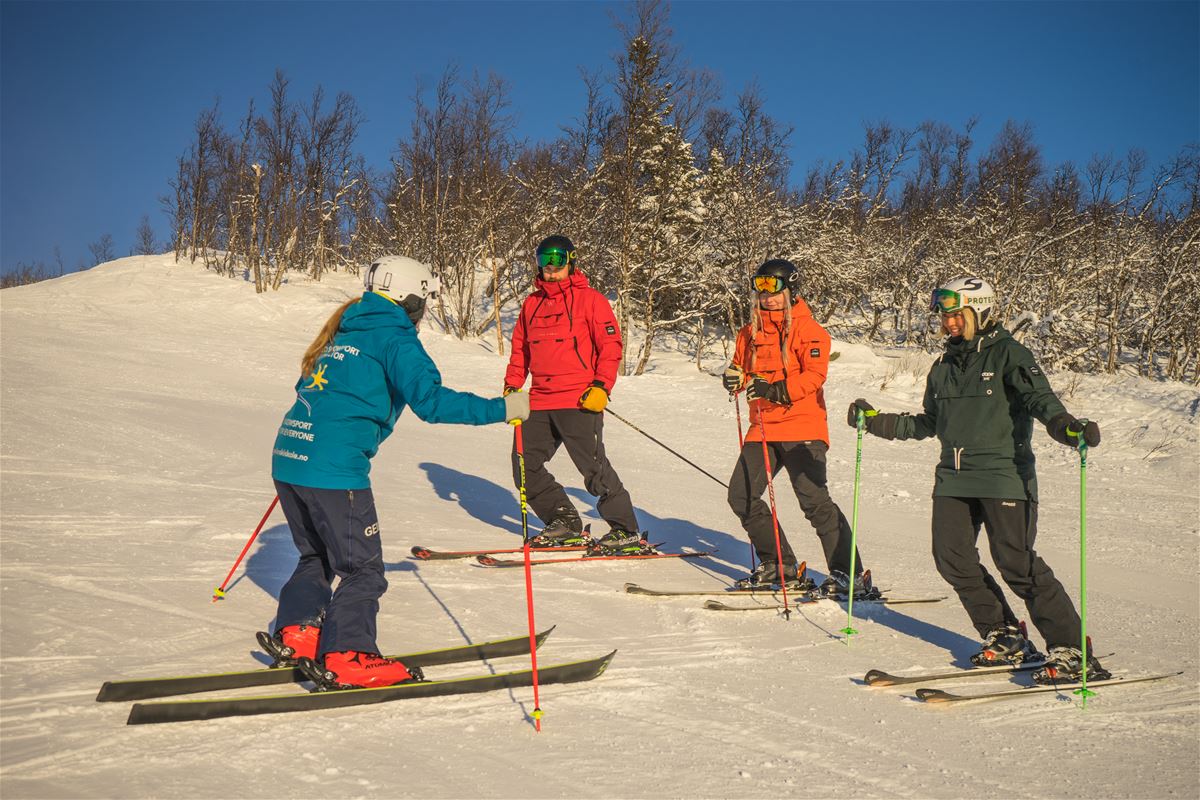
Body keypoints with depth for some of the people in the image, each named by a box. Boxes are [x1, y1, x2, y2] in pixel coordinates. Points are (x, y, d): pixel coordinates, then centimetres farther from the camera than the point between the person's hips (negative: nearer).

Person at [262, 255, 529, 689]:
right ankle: (346, 657, 0)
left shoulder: (343, 331, 20)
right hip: (334, 468, -8)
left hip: (288, 457, 8)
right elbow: (430, 400, -17)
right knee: (363, 569, 2)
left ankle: (296, 634, 17)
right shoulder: (394, 338, -4)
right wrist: (501, 409, -15)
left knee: (316, 557, 24)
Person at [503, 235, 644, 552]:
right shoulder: (532, 304, 17)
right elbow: (520, 349, 23)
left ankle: (626, 531, 5)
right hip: (539, 402, 7)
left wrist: (601, 386, -14)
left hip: (579, 401, -6)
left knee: (593, 467, -7)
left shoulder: (589, 299, 0)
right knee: (525, 468, 4)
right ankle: (565, 524, 16)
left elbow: (611, 344, -4)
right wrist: (512, 386, 13)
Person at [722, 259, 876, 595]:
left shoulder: (808, 329, -5)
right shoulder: (751, 332, 15)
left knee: (814, 499, -15)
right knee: (741, 495, 3)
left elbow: (815, 375, -17)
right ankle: (779, 565, 16)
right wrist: (735, 378, -1)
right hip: (763, 427, 7)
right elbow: (741, 367, 24)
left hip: (801, 427, -7)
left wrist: (777, 390, -31)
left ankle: (850, 574, -7)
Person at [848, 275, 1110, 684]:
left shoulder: (1008, 354, -1)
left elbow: (1039, 396, -15)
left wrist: (1063, 424, -35)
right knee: (952, 558, -3)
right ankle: (1005, 637, 14)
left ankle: (1073, 652, -1)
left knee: (1017, 563, -11)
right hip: (954, 477, 7)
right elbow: (929, 422, 25)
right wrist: (878, 422, 20)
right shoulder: (944, 367, 19)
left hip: (1004, 474, -7)